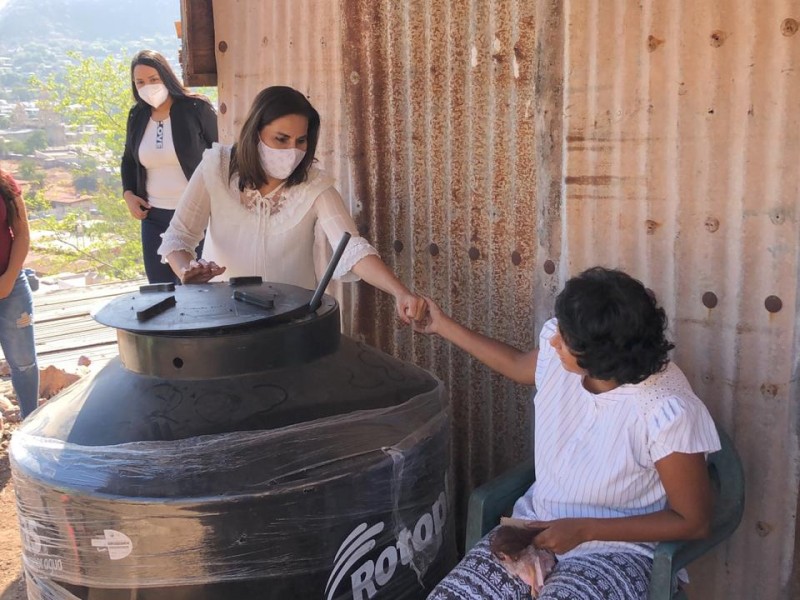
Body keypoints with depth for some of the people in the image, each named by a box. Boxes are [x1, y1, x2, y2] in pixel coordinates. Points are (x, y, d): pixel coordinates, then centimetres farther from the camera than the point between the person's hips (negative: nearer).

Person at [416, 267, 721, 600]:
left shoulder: (667, 413, -26)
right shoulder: (558, 355, -10)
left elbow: (694, 521, -15)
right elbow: (519, 365, 16)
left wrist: (584, 530, -18)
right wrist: (444, 326, 19)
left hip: (614, 550, -5)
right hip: (538, 526, 5)